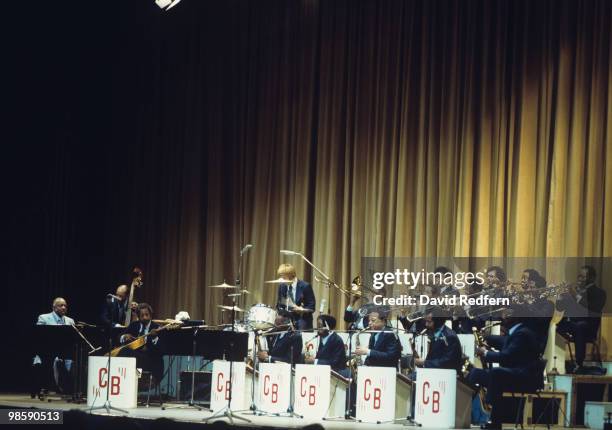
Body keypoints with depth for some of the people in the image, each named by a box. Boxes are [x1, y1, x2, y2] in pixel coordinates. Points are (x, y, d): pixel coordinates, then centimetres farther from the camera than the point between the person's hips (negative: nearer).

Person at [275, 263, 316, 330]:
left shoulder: (305, 286, -8)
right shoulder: (282, 286, 7)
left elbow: (311, 307, -7)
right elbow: (279, 305, 14)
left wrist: (302, 310, -24)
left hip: (302, 322, -4)